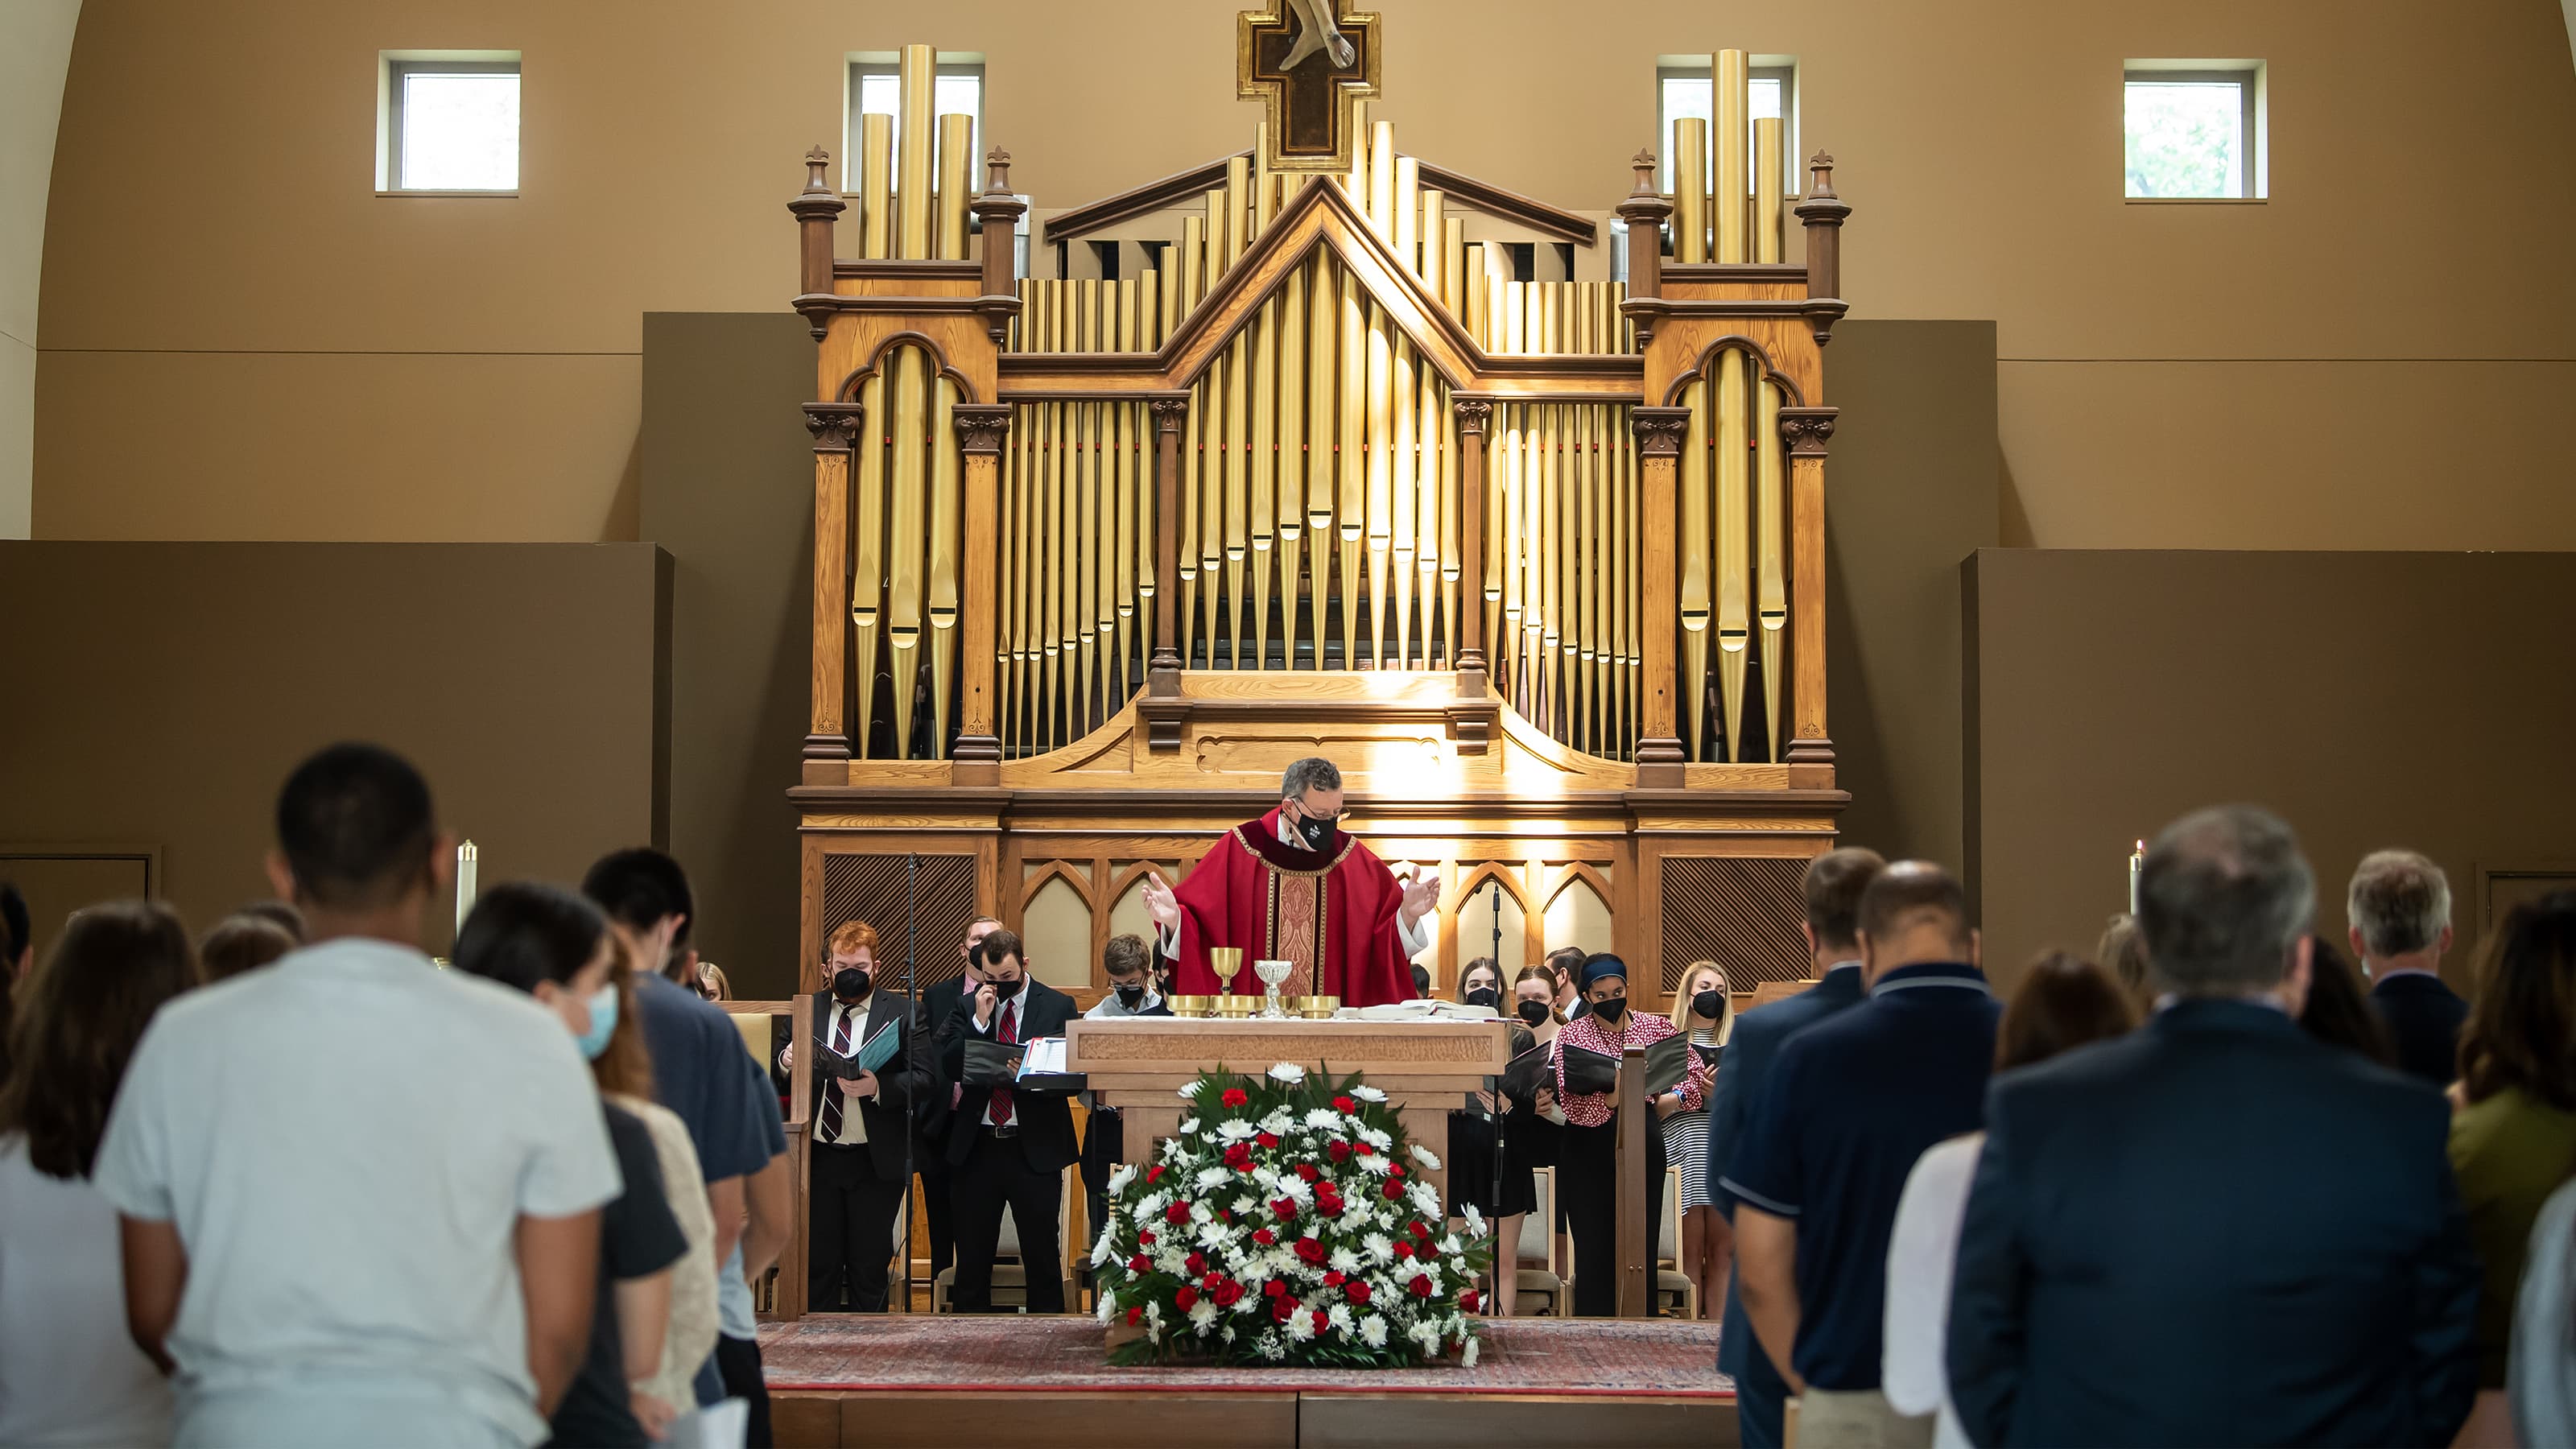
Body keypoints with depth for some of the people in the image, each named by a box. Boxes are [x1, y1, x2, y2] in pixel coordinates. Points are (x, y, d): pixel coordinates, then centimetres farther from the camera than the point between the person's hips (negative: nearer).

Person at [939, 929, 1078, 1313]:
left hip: (1035, 1148, -2)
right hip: (977, 1147, 2)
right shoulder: (967, 1007, 7)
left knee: (1042, 1255, 2)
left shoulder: (1058, 1006, 2)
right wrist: (980, 1021, -13)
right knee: (972, 1256, 8)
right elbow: (949, 1067, -3)